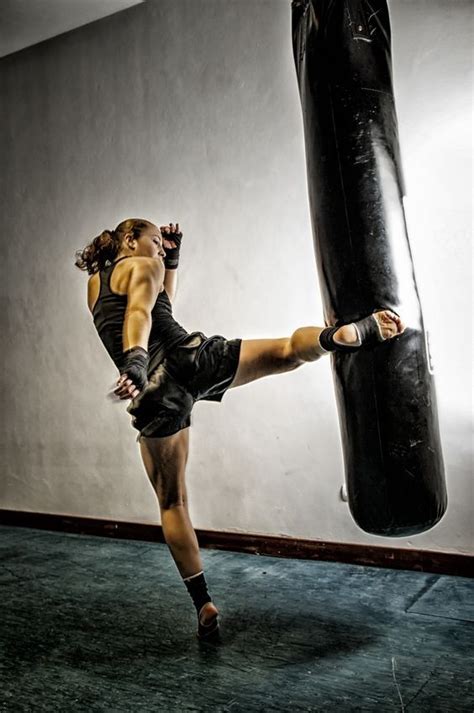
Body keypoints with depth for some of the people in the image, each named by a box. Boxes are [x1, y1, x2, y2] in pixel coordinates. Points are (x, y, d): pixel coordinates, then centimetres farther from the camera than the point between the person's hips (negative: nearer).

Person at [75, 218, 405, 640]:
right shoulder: (142, 266, 11)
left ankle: (204, 604, 18)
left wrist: (172, 261, 38)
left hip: (153, 394, 6)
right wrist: (135, 359, -30)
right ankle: (354, 332, -33)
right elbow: (140, 312, -12)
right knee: (286, 351, -1)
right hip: (185, 360, -5)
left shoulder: (94, 284, 31)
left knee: (172, 500, 16)